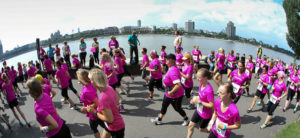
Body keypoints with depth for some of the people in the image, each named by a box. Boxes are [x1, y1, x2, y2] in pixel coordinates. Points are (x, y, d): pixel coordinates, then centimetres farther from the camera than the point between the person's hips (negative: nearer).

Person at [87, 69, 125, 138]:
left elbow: (110, 119, -28)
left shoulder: (103, 98, -36)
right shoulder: (109, 88, -11)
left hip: (116, 128, -8)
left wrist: (94, 112, -19)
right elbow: (116, 101, 6)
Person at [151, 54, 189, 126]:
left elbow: (178, 85, -39)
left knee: (177, 108, 12)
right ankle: (159, 120, 32)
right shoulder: (172, 68, 0)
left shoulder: (173, 71, -32)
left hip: (175, 95, -10)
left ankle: (186, 119, 37)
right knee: (164, 106, 17)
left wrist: (171, 92, -27)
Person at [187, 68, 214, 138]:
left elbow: (211, 105, -27)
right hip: (199, 110, 7)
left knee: (201, 129, 17)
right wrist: (195, 99, -6)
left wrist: (199, 102, -26)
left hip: (206, 114, -7)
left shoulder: (209, 90, -33)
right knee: (191, 125, 13)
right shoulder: (201, 84, -8)